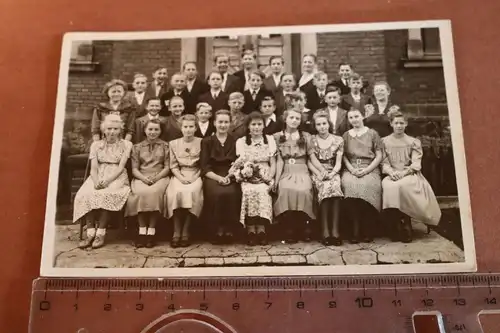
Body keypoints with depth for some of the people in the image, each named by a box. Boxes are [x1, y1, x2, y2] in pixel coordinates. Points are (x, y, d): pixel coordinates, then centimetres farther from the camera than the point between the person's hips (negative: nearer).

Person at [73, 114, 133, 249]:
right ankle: (90, 233, -26)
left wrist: (107, 181, -19)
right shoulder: (96, 145, 12)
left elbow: (121, 167, -5)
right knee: (86, 195, -28)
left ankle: (101, 233, -27)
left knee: (106, 195, -34)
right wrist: (96, 182, -17)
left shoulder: (126, 144, 4)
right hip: (98, 177, 3)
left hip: (117, 177, -3)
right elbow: (93, 168, 4)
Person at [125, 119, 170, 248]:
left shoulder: (165, 146, 13)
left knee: (154, 192, -34)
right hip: (141, 178, 1)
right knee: (141, 193, -33)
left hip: (160, 177, -1)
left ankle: (151, 230, -29)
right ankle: (142, 230, -27)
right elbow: (134, 169, 8)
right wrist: (144, 178, -12)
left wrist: (156, 177, -12)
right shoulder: (137, 147, 16)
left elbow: (167, 167, 5)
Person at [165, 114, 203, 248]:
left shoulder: (201, 142, 6)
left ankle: (186, 232, -21)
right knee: (176, 193, -30)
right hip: (179, 176, 1)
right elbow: (173, 166, 7)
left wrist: (194, 178, -11)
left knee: (190, 192, -32)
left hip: (195, 175, -1)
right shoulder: (173, 143, 12)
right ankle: (177, 232, -20)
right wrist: (181, 177, -11)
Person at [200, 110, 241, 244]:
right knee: (217, 193, -34)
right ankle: (217, 231, -22)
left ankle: (229, 230, -22)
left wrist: (229, 176, -14)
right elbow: (205, 167, 2)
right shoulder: (206, 142, 12)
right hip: (212, 177, 0)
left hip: (231, 177, 1)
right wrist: (219, 178, -15)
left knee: (231, 193, -34)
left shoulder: (235, 142, 14)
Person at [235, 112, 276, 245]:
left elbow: (273, 163, 5)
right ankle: (251, 230, -28)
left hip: (265, 177, 0)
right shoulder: (240, 141, 8)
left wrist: (269, 178, -12)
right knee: (250, 191, -33)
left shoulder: (270, 140, 10)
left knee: (262, 191, -33)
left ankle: (261, 230, -27)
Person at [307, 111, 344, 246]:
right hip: (318, 174, -1)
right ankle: (325, 231, -32)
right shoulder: (312, 140, 8)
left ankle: (334, 230, -32)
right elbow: (311, 162, 0)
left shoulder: (338, 140, 9)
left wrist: (332, 173, -16)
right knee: (326, 188, -34)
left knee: (335, 187, -34)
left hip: (333, 173, 1)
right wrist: (320, 173, -16)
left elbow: (338, 162, 2)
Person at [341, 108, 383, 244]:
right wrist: (352, 169, -8)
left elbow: (379, 156, 6)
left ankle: (367, 229, -23)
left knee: (367, 186, -35)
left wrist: (366, 170, -9)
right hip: (351, 169, 1)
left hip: (370, 168, -1)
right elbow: (343, 156, 11)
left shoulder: (372, 134, 12)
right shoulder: (346, 135, 19)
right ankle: (355, 229, -27)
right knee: (349, 185, -34)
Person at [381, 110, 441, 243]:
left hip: (410, 175, -1)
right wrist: (391, 172, -15)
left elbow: (416, 164, 1)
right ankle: (397, 228, -27)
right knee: (388, 186, -36)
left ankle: (406, 226, -26)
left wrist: (403, 172, -17)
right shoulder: (384, 141, 14)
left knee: (401, 185, -37)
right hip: (391, 175, 1)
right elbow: (384, 162, 5)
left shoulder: (413, 141, 12)